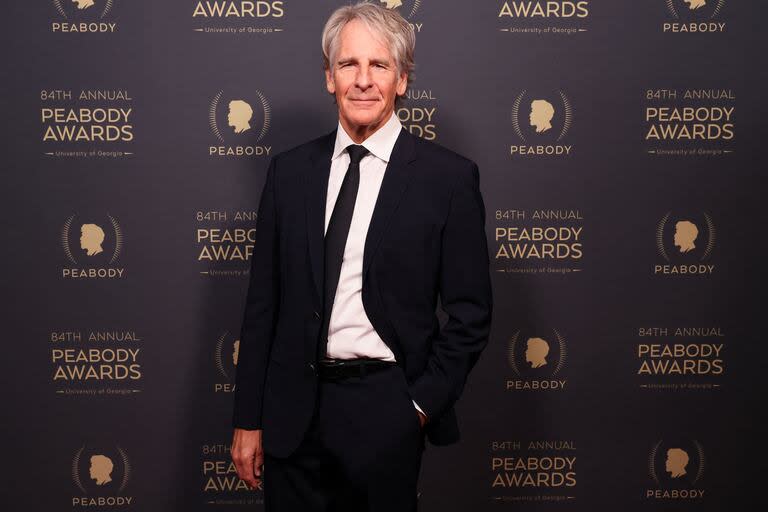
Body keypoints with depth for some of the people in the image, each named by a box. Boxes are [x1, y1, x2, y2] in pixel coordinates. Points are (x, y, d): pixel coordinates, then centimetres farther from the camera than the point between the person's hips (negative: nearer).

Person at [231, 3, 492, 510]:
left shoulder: (449, 177, -5)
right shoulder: (290, 170, 5)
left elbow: (471, 311, -2)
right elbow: (263, 302, 6)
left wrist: (422, 405, -6)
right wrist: (248, 420, 5)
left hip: (384, 410, -3)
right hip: (292, 409, 3)